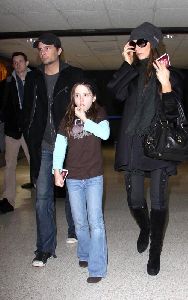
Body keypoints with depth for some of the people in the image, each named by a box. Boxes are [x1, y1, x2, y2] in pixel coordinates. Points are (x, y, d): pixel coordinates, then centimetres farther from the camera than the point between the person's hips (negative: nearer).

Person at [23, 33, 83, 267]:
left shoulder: (74, 75, -1)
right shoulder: (33, 78, 10)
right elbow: (27, 111, 14)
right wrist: (31, 139, 6)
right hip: (43, 148, 3)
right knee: (43, 197, 1)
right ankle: (45, 248, 10)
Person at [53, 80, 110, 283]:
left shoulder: (98, 114, 0)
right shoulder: (68, 119, 5)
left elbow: (105, 133, -18)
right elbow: (59, 146, 3)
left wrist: (84, 120, -18)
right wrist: (57, 171, -2)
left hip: (94, 177, -2)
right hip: (73, 178, 3)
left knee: (95, 221, -6)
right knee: (80, 222, 12)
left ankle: (97, 268, -1)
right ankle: (84, 254, 33)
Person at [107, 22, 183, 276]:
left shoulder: (169, 74, 0)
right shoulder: (132, 73, 11)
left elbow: (173, 113, -8)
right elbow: (116, 93, -6)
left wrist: (165, 84, -21)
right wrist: (127, 64, -7)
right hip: (133, 145, 3)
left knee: (158, 203, 0)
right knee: (135, 201, 9)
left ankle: (155, 252, 17)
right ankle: (144, 229, 41)